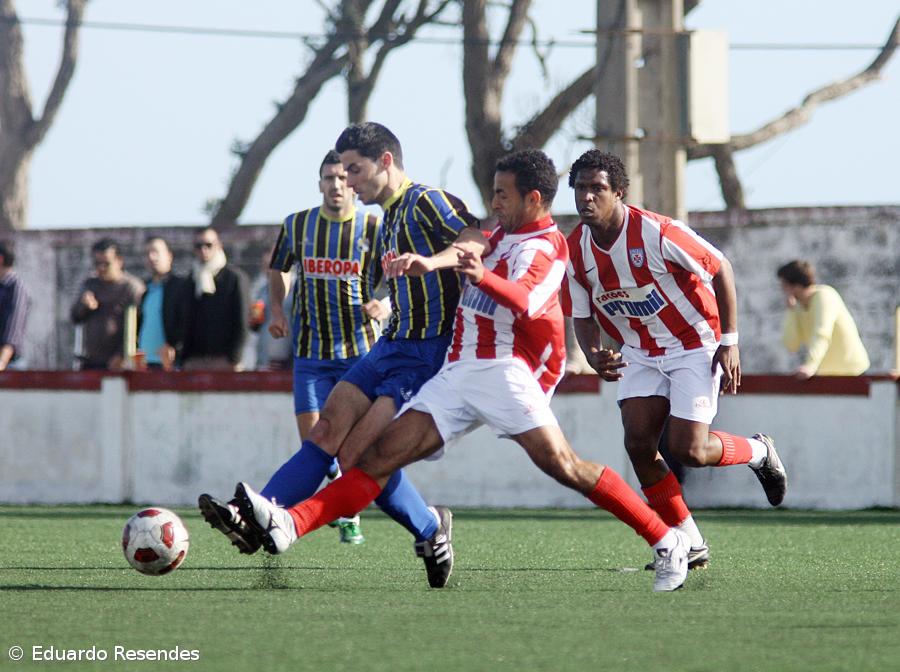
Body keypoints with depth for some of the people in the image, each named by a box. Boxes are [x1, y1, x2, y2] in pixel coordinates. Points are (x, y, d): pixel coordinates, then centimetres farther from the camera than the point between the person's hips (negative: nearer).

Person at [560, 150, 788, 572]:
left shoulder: (656, 234, -24)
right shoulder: (575, 251, -7)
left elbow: (720, 269, -13)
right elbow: (583, 316, 5)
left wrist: (729, 343, -14)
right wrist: (593, 355, -18)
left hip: (695, 344, -5)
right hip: (640, 354, 5)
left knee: (687, 450, -14)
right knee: (638, 443, -11)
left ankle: (758, 452, 20)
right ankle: (690, 546, 3)